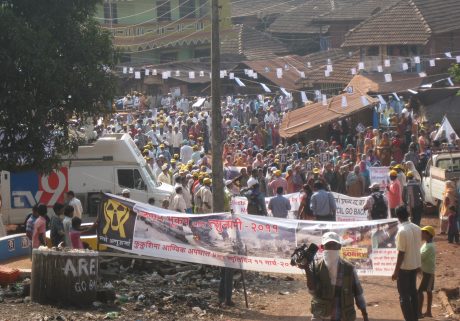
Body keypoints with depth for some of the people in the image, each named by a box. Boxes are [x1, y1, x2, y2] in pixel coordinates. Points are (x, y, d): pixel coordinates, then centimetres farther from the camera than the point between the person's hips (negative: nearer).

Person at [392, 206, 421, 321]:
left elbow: (401, 253, -20)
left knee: (404, 296, 1)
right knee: (413, 292, 18)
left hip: (405, 266, -7)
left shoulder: (402, 231, -21)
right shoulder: (417, 228, 0)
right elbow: (418, 246, 9)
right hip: (416, 264, 7)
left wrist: (396, 271, -14)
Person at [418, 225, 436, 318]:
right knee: (428, 291, 14)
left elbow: (420, 257, -27)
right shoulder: (426, 244, 8)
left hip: (428, 272, -10)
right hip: (427, 271, 10)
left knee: (420, 291, -7)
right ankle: (428, 311, 21)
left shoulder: (429, 247, -23)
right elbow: (422, 256, 14)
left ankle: (419, 312, -3)